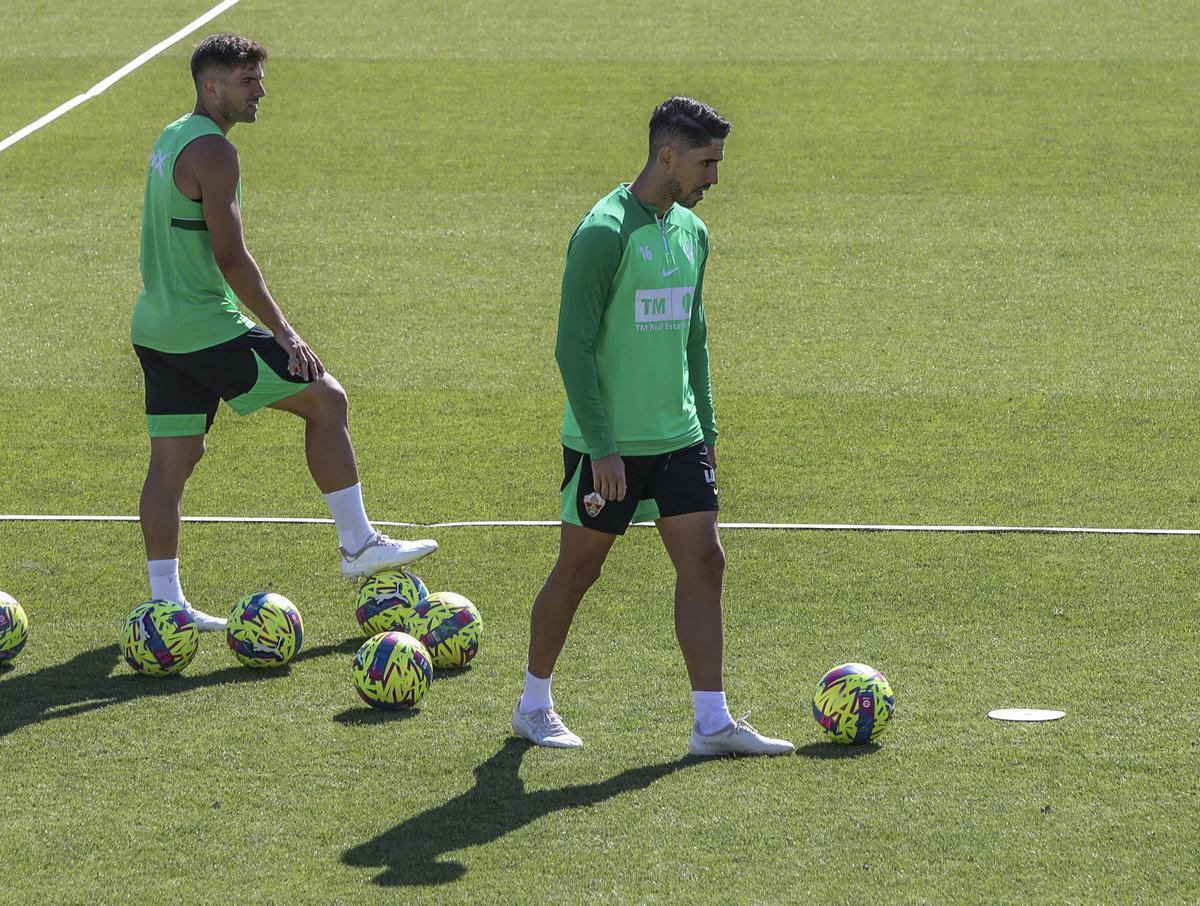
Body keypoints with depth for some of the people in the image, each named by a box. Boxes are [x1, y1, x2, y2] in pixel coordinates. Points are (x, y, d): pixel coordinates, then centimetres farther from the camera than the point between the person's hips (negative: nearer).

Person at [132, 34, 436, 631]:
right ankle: (357, 545, 4)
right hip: (205, 328, -10)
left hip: (156, 328, 10)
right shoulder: (213, 151, -16)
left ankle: (165, 602, 10)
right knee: (326, 399, 0)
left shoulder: (170, 140, 14)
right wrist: (284, 334, -13)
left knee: (172, 459, 9)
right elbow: (231, 259, -19)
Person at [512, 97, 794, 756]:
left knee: (704, 564, 0)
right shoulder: (605, 232, -16)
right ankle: (533, 706, 22)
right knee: (577, 570, 5)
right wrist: (601, 447, -21)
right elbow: (573, 345, -19)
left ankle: (712, 722, 2)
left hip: (677, 438, 7)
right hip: (607, 444, -7)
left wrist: (705, 428, 16)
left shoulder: (691, 232, 9)